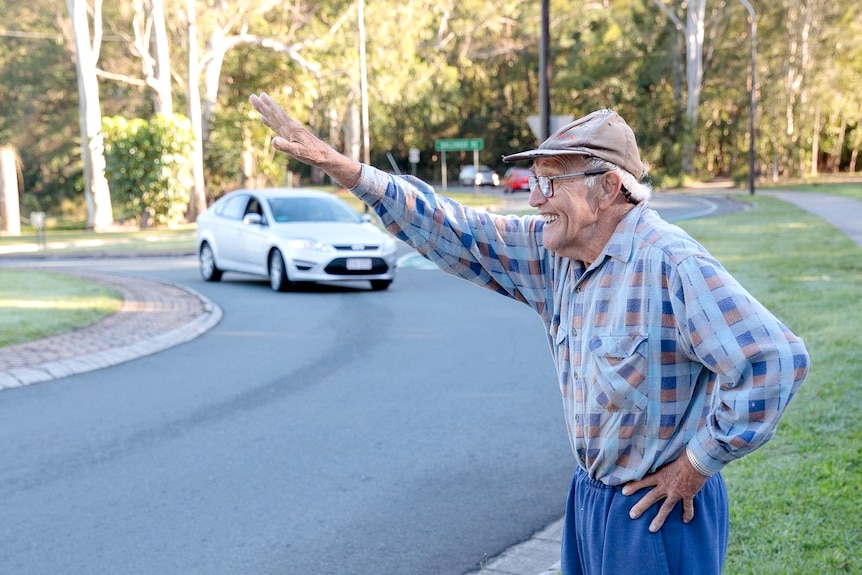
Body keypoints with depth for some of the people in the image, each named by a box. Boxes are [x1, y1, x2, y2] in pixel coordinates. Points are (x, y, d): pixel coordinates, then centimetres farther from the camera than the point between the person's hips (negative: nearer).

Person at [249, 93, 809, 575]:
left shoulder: (670, 263, -23)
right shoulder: (555, 252, 0)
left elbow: (774, 361, -27)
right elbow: (450, 230, 2)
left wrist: (696, 467, -17)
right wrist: (333, 162, -2)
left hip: (659, 508, -7)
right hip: (591, 495, 7)